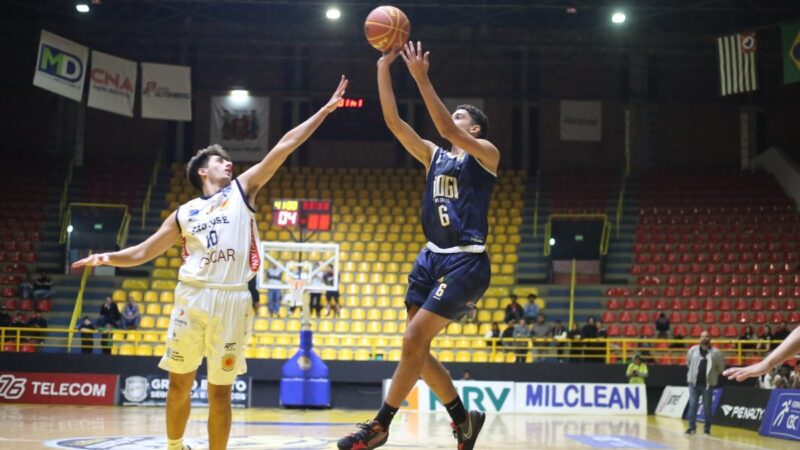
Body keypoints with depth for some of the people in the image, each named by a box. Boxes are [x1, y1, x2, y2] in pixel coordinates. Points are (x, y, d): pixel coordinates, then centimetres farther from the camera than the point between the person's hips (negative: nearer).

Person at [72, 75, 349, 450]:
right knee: (179, 383, 9)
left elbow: (283, 147, 8)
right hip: (192, 297, 2)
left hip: (232, 299, -1)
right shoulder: (184, 213, 15)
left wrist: (325, 109, 4)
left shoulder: (242, 189, 12)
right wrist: (109, 258, -3)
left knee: (220, 390, 2)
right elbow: (143, 252, 17)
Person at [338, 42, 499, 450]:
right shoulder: (434, 156, 15)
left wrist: (421, 79, -22)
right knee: (416, 346, 5)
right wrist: (383, 69, -2)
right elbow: (393, 121, 6)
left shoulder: (486, 154, -2)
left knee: (414, 339, -13)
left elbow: (447, 130, -19)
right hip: (431, 258, 8)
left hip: (466, 262, -7)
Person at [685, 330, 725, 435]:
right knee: (692, 405, 0)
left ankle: (707, 427, 15)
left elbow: (720, 367, 5)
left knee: (707, 406, 4)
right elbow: (688, 363, 19)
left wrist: (713, 375, 9)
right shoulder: (693, 350, 3)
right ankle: (692, 427, 5)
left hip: (708, 384, -2)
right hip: (694, 383, 2)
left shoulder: (715, 353, -5)